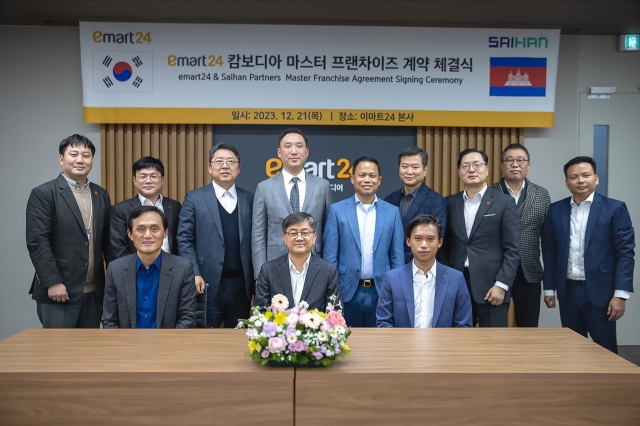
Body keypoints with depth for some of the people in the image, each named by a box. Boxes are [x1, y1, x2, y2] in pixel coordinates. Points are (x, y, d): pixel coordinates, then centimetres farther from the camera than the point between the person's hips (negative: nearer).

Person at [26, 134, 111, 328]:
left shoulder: (101, 195, 12)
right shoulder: (43, 194, -4)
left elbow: (106, 240, 12)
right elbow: (37, 242, -11)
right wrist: (53, 282, -16)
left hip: (94, 291, 5)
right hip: (58, 290, -5)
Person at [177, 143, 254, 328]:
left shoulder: (249, 199, 10)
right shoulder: (194, 198, 3)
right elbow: (184, 239, -2)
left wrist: (257, 278, 3)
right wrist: (194, 274, -11)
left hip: (241, 283, 3)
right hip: (208, 283, -2)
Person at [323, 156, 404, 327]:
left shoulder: (392, 212, 5)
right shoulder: (337, 210, 0)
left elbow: (397, 257, 5)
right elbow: (330, 256, -1)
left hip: (382, 292, 1)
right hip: (347, 292, -1)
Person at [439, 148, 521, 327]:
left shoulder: (504, 203, -1)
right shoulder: (450, 203, 9)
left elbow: (512, 250, -5)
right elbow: (445, 245, 12)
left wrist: (502, 285, -12)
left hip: (491, 287, -3)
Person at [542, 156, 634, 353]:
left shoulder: (615, 208, -4)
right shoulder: (555, 210, 5)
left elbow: (625, 253, -7)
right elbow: (549, 251, 8)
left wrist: (621, 294, -13)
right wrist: (549, 288, 7)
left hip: (600, 292, -3)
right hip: (568, 292, 3)